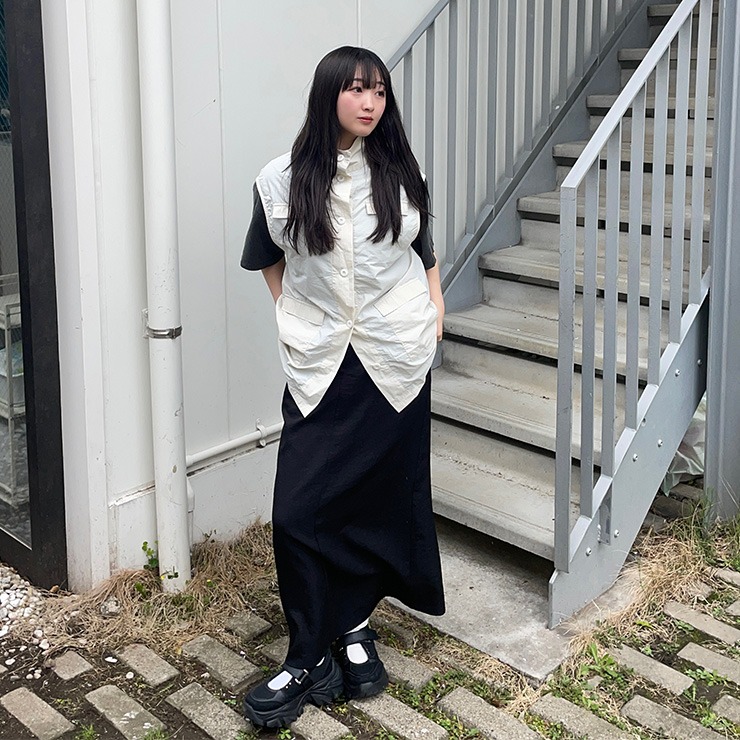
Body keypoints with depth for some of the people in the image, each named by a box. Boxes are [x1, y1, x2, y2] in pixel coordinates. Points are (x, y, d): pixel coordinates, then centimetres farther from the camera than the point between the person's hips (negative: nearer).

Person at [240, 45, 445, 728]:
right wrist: (293, 313, 5)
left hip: (396, 359, 1)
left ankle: (352, 622, 26)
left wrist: (433, 306, 8)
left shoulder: (401, 174, 5)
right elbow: (268, 257, 16)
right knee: (299, 510, -6)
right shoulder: (282, 182, -1)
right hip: (320, 364, -1)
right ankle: (312, 659, 7)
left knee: (378, 499, 7)